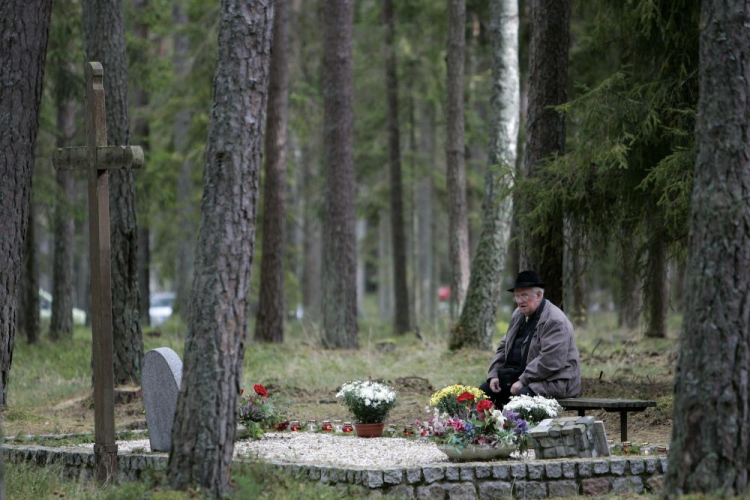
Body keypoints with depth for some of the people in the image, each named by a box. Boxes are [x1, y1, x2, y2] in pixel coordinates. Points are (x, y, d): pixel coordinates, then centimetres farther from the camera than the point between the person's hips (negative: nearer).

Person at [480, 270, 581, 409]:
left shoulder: (554, 321, -17)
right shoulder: (518, 315, 13)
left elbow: (549, 361, -25)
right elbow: (504, 348, 19)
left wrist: (523, 381, -25)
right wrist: (493, 374, 4)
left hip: (552, 380, -9)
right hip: (522, 375, 9)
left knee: (522, 395, -36)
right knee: (484, 391, 1)